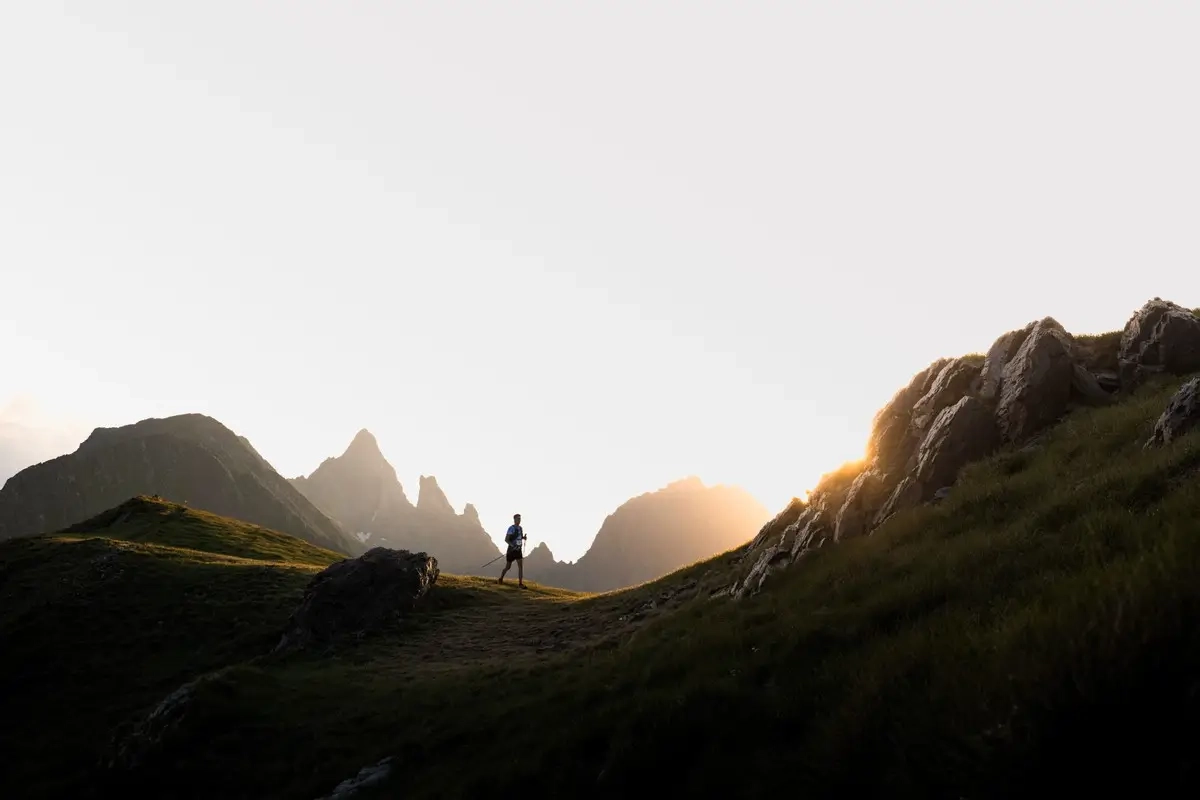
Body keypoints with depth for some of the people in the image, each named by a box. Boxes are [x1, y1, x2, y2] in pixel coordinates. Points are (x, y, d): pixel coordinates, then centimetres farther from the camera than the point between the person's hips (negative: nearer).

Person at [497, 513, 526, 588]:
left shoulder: (520, 528, 7)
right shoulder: (511, 528, -13)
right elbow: (506, 539, -17)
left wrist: (524, 537, 1)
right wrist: (512, 545, -30)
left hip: (519, 550, 5)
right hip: (511, 550, -5)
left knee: (521, 566, -9)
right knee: (508, 567, 7)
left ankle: (520, 583, -8)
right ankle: (500, 579, 30)